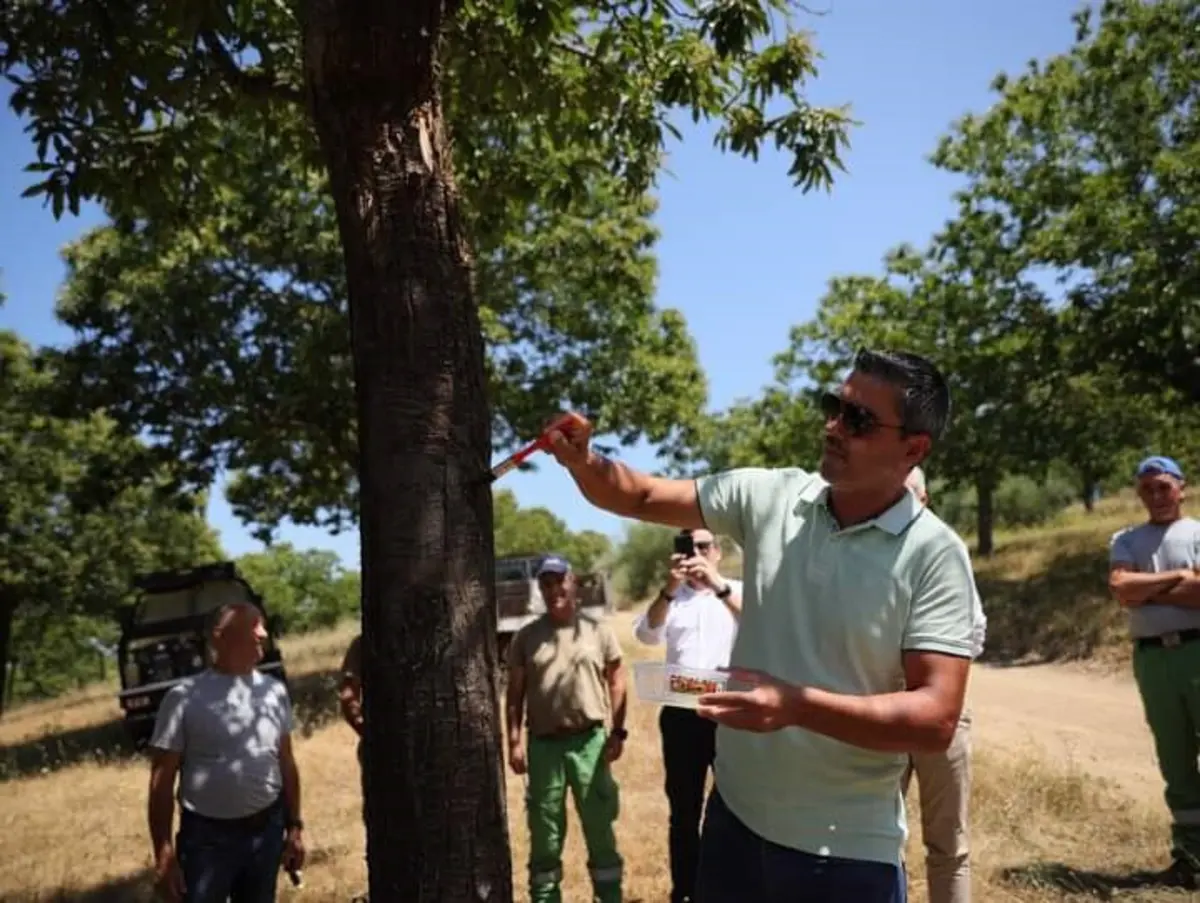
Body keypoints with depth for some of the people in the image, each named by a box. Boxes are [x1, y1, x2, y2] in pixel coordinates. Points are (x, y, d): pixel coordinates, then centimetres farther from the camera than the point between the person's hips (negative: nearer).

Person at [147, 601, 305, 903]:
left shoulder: (274, 691, 4)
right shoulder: (185, 697, -11)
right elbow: (162, 782, -8)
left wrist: (295, 827, 10)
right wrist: (164, 855, -10)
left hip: (267, 832, 4)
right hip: (207, 837, -4)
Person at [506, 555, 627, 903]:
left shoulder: (598, 631, 2)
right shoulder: (526, 637, 4)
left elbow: (616, 682, 4)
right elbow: (515, 692, 5)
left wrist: (617, 732, -2)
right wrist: (514, 740, -2)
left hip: (590, 741, -1)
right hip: (543, 744, 1)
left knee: (600, 828, 8)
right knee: (545, 832, 10)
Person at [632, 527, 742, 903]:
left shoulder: (738, 591, 5)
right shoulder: (671, 600, 11)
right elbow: (647, 634, -7)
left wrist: (719, 586, -29)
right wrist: (669, 589, -23)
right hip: (681, 715, 2)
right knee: (683, 810, 9)